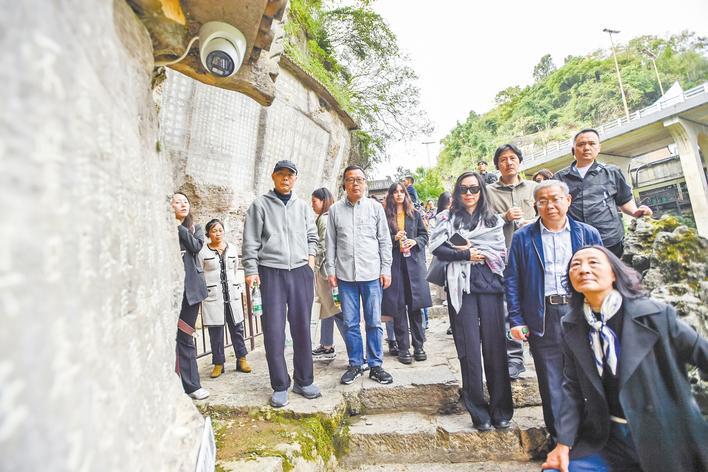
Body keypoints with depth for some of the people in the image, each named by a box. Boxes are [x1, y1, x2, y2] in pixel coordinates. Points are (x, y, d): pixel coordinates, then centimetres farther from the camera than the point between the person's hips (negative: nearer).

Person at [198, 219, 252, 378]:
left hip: (232, 294, 3)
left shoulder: (232, 248, 10)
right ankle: (218, 363, 15)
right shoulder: (203, 251, 0)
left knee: (237, 328, 6)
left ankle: (241, 359, 17)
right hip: (212, 296, -3)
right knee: (216, 331, 2)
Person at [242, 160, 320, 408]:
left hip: (301, 272, 3)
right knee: (274, 330, -1)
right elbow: (251, 241, 0)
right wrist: (251, 271, -6)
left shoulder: (302, 205, 13)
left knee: (302, 328, 7)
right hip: (271, 273, -2)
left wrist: (311, 256, 4)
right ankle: (280, 386, 13)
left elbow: (312, 235, 20)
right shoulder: (260, 204, 4)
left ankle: (304, 381, 21)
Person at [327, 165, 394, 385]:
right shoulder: (335, 210, 7)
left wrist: (386, 270, 0)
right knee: (350, 323, 8)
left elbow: (384, 241, 5)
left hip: (372, 274, -1)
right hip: (345, 275, 1)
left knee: (374, 323, 6)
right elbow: (331, 243, 8)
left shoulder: (375, 208, 5)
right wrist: (331, 270, 3)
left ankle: (376, 365, 20)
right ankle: (355, 365, 23)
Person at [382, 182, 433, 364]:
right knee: (398, 307, 1)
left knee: (416, 306, 4)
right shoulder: (385, 216, 5)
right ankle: (403, 348, 11)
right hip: (394, 264, -2)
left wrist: (415, 241, -6)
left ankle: (418, 346, 15)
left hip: (414, 262, 2)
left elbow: (425, 235, 14)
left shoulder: (414, 214, 13)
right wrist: (394, 239, -13)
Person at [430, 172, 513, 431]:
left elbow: (501, 252, 3)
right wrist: (467, 255, -8)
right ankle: (478, 410, 13)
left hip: (489, 285, 2)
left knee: (495, 345, 1)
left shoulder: (493, 220, 15)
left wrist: (472, 249, -5)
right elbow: (438, 248, -3)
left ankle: (501, 409, 16)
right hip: (461, 287, -1)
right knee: (469, 347, 0)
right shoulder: (447, 218, 10)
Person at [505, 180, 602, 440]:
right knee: (551, 383, 6)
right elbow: (512, 279, 1)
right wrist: (516, 320, -5)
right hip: (543, 318, -1)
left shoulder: (588, 234, 8)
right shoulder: (523, 237, 3)